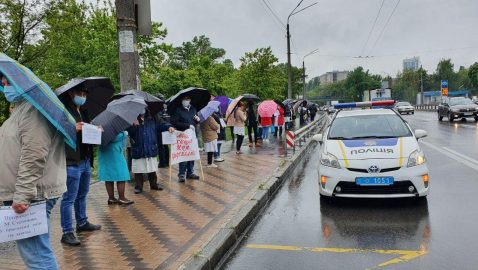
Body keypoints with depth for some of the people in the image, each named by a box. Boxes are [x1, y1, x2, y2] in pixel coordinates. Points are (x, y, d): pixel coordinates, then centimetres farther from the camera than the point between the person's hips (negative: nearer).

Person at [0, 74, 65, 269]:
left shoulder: (32, 109, -14)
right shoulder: (21, 108, 20)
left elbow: (33, 157, -23)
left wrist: (22, 195, -24)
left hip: (31, 196, -11)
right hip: (23, 194, 11)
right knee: (37, 252, 19)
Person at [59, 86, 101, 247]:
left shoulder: (84, 112, 19)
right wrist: (73, 129, -27)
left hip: (86, 161, 9)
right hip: (72, 162, -9)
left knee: (82, 195, 20)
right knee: (69, 198, -4)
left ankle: (82, 223, 33)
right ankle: (67, 232, 1)